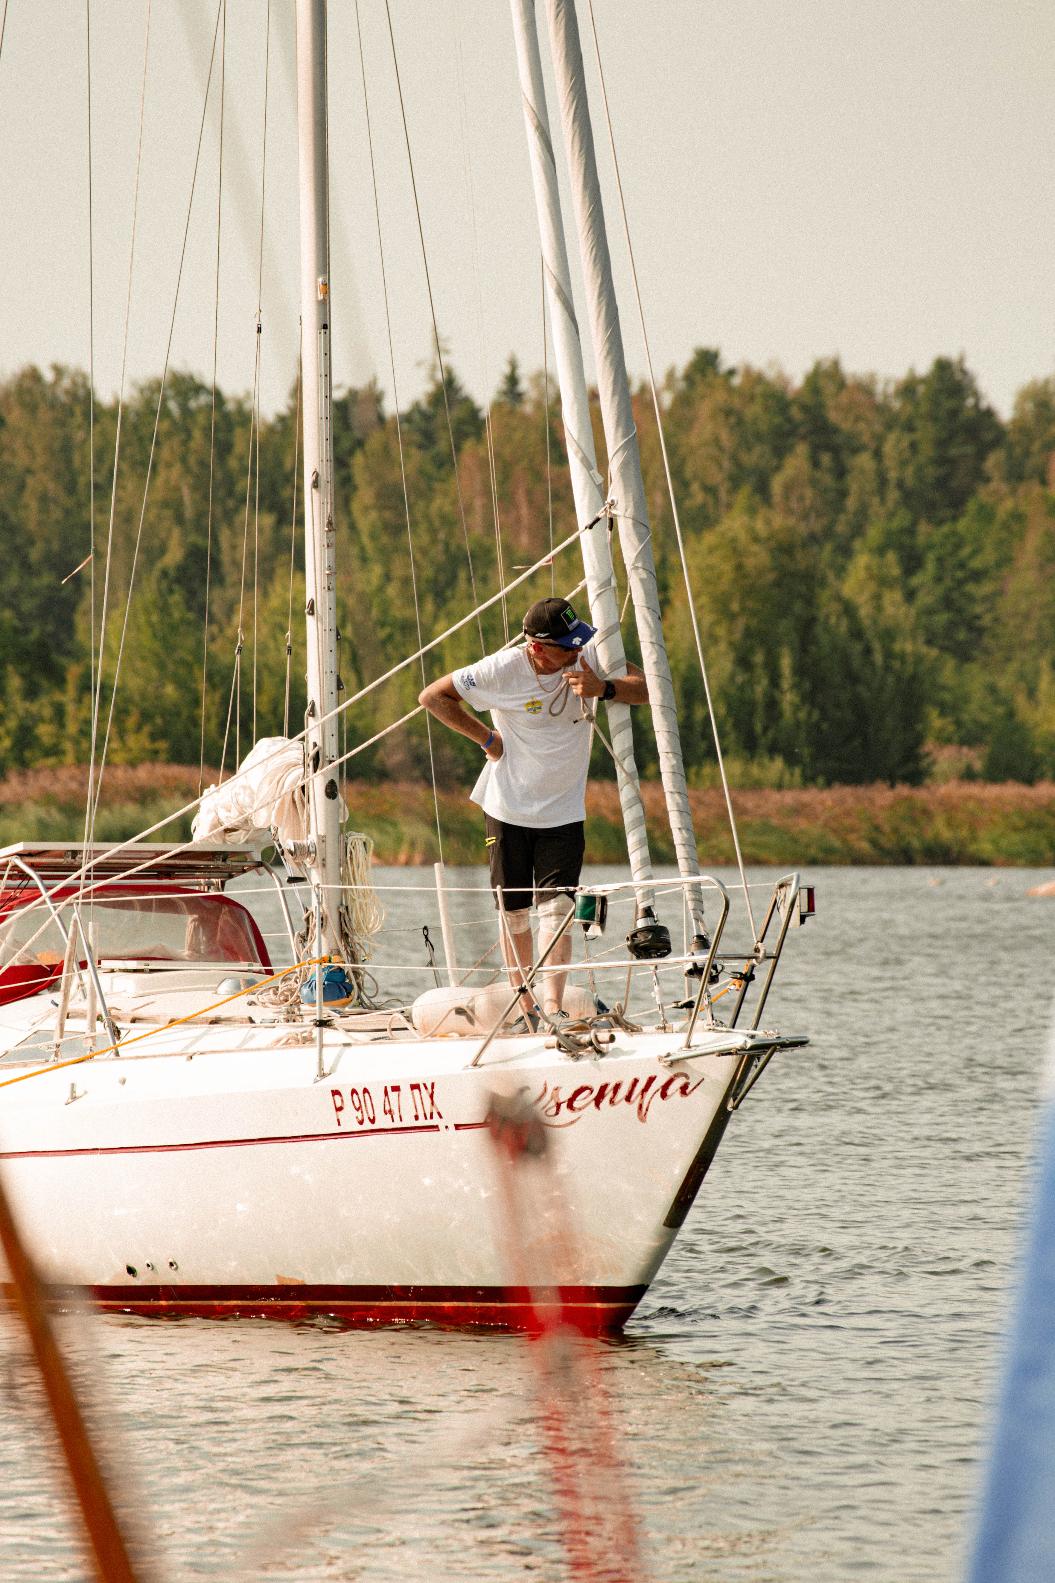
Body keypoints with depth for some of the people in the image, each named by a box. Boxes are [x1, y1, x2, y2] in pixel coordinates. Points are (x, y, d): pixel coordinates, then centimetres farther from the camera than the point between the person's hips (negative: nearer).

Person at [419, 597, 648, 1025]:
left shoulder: (588, 657, -9)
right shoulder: (503, 670, -16)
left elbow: (647, 688, -13)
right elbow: (432, 696, -5)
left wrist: (603, 688, -31)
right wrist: (486, 738, -7)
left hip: (563, 811, 1)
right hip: (508, 808, -1)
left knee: (557, 909, -12)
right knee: (515, 913, 6)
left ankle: (553, 1006, -18)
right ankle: (526, 1010, 18)